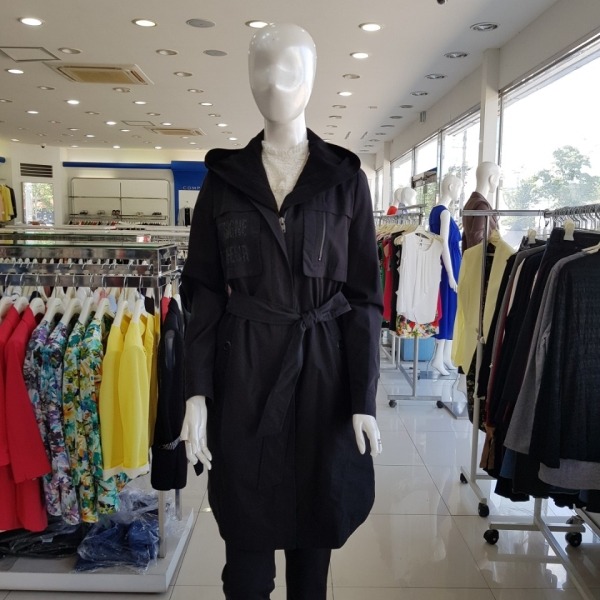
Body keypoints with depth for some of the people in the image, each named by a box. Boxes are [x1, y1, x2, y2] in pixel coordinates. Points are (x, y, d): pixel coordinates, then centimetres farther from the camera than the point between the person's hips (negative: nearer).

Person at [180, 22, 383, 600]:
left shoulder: (346, 179, 1)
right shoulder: (224, 177, 4)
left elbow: (365, 296, -1)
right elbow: (203, 291, 2)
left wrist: (364, 399, -6)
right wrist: (196, 392, -6)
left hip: (322, 368, 0)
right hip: (242, 370, 1)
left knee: (313, 531, 14)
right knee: (245, 536, 10)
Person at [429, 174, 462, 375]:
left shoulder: (435, 210, 13)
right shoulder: (445, 212, -15)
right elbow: (444, 244, -19)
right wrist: (451, 275, -18)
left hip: (441, 266, 9)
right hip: (448, 267, -9)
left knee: (449, 307, 12)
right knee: (447, 308, -5)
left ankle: (446, 355, 17)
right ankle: (439, 357, 0)